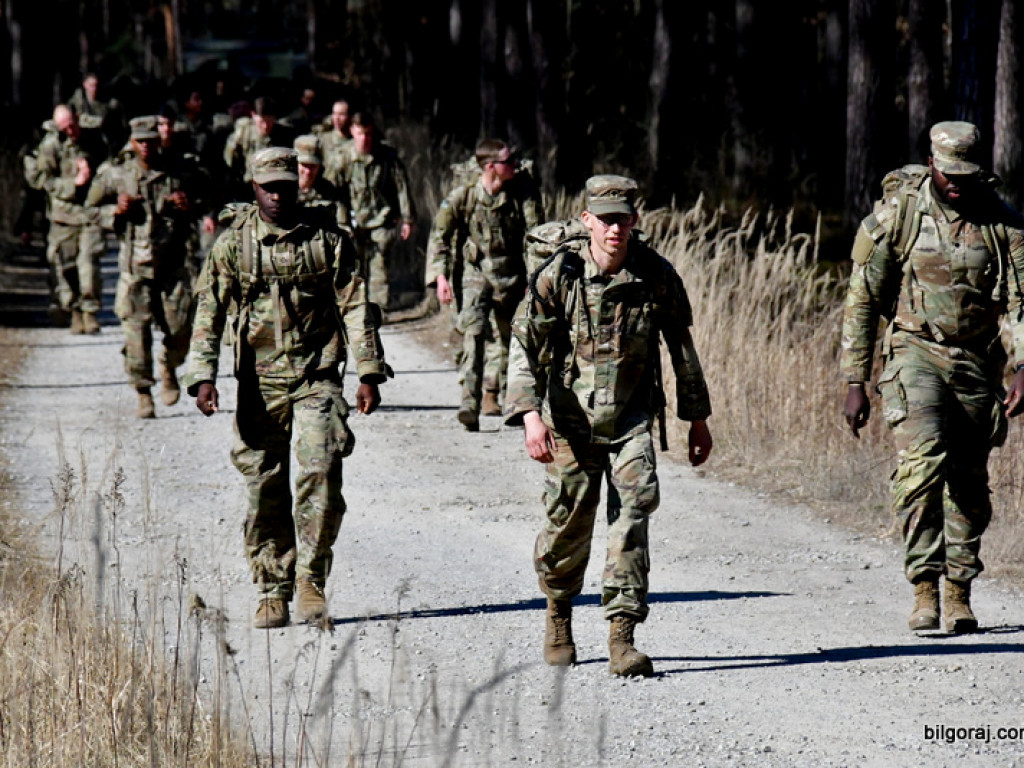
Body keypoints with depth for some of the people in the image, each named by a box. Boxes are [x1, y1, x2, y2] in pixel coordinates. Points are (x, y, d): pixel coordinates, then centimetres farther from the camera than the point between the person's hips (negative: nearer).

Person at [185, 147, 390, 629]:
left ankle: (311, 581, -2)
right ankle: (273, 590, 12)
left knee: (320, 476, -14)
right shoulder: (233, 244, 2)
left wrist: (369, 372, 0)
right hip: (260, 381, 1)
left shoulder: (327, 238, 2)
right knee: (265, 489, 2)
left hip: (317, 376, -1)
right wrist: (203, 376, -8)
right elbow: (209, 313, 2)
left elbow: (355, 306, 5)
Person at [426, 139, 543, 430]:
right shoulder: (462, 197, -7)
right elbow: (439, 237, -1)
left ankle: (493, 393, 39)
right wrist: (440, 276, -11)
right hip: (476, 275, -3)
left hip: (511, 277, 3)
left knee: (509, 339, 13)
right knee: (473, 332, -21)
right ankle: (470, 404, -29)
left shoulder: (524, 194, -4)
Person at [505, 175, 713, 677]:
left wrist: (697, 418, 15)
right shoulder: (559, 274, -10)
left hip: (631, 418, 1)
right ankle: (558, 615, 36)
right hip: (570, 420, -1)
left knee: (633, 511, -15)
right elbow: (525, 345, -12)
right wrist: (530, 415, -25)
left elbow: (682, 348, 9)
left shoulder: (657, 276, -4)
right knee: (569, 522, 7)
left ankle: (622, 638, -16)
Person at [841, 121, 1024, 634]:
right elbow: (861, 302, -2)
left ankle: (959, 592, 20)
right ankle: (924, 586, -22)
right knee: (922, 461, -23)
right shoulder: (896, 215, -5)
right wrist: (855, 383, -6)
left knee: (970, 481, 7)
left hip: (979, 362, 3)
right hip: (917, 354, -3)